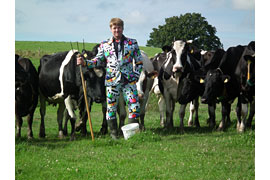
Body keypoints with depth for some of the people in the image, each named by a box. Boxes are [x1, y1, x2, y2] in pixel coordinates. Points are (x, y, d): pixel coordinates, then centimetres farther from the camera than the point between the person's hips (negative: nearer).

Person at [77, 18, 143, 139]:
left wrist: (136, 75, -1)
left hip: (129, 80, -1)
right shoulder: (104, 45, 8)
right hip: (111, 81, 1)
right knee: (111, 107, 2)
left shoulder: (132, 43, 6)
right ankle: (114, 133, 14)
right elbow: (98, 61, 9)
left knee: (134, 106, -7)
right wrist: (85, 62, -6)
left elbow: (139, 61, 9)